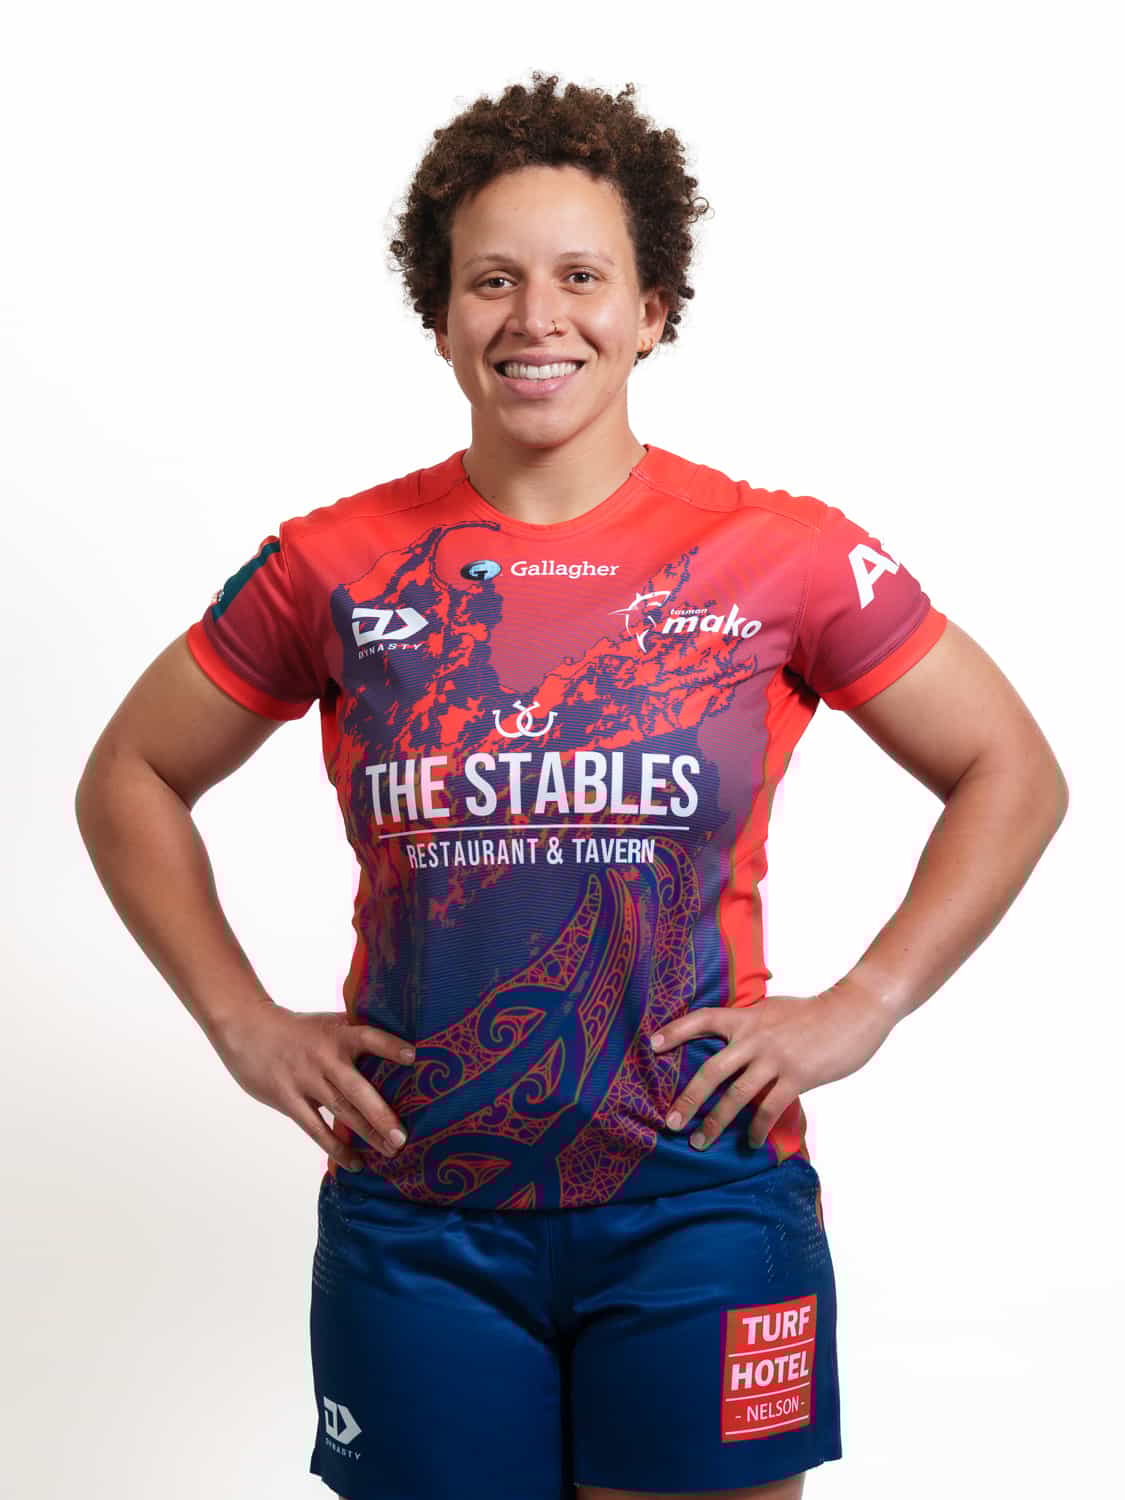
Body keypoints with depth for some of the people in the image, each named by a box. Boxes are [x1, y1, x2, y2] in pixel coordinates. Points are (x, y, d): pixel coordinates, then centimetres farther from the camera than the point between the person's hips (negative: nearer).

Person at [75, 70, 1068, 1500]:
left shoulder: (780, 557, -4)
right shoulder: (338, 567, -1)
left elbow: (1015, 775, 5)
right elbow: (127, 780, 11)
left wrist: (861, 1007, -4)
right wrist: (243, 1020, 2)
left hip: (698, 1209, -1)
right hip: (414, 1214, 1)